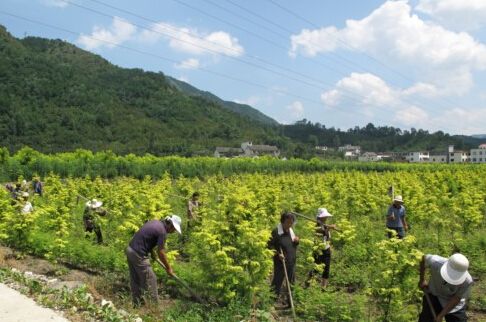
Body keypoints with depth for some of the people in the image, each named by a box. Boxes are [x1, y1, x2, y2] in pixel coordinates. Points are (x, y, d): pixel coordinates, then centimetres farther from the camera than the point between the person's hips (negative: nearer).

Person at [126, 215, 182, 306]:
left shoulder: (154, 222, 11)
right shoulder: (162, 231, -14)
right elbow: (161, 253, -11)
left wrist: (152, 252, 23)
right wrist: (168, 268, -1)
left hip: (130, 250, 9)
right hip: (138, 255, -9)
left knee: (135, 280, 17)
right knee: (150, 280, 3)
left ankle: (137, 304, 26)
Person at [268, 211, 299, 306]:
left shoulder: (291, 231, 6)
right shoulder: (276, 232, -16)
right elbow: (270, 246, -13)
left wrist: (297, 241, -4)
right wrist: (278, 254, -24)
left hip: (292, 262, 7)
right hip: (280, 262, -7)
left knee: (291, 283, 17)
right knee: (277, 283, 1)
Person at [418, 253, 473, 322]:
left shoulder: (467, 281, -32)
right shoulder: (436, 262, -32)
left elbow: (456, 299, -20)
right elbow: (424, 258, -9)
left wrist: (441, 315, -19)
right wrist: (422, 280, 1)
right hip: (434, 295, 0)